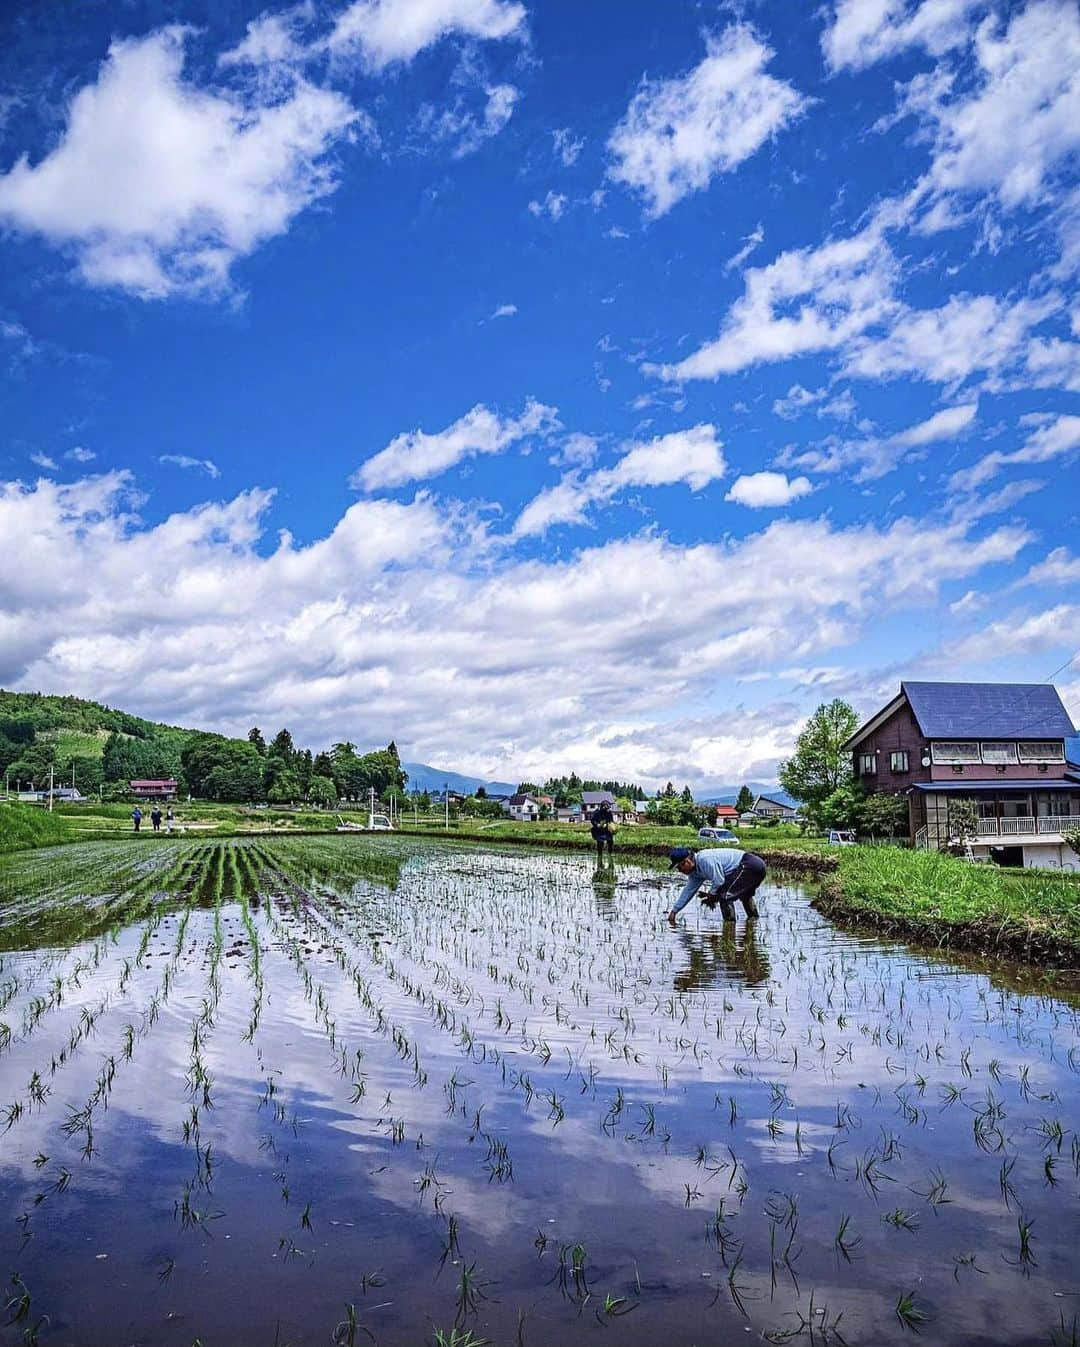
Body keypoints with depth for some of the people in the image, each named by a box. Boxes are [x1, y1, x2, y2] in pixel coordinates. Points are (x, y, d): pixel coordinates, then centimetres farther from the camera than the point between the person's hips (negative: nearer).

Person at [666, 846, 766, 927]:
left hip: (750, 866, -11)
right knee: (744, 896, 35)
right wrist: (674, 911, 15)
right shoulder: (695, 872, 9)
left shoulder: (705, 860, -24)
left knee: (724, 895, -14)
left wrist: (711, 897, -4)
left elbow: (719, 882, -23)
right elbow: (688, 891, 16)